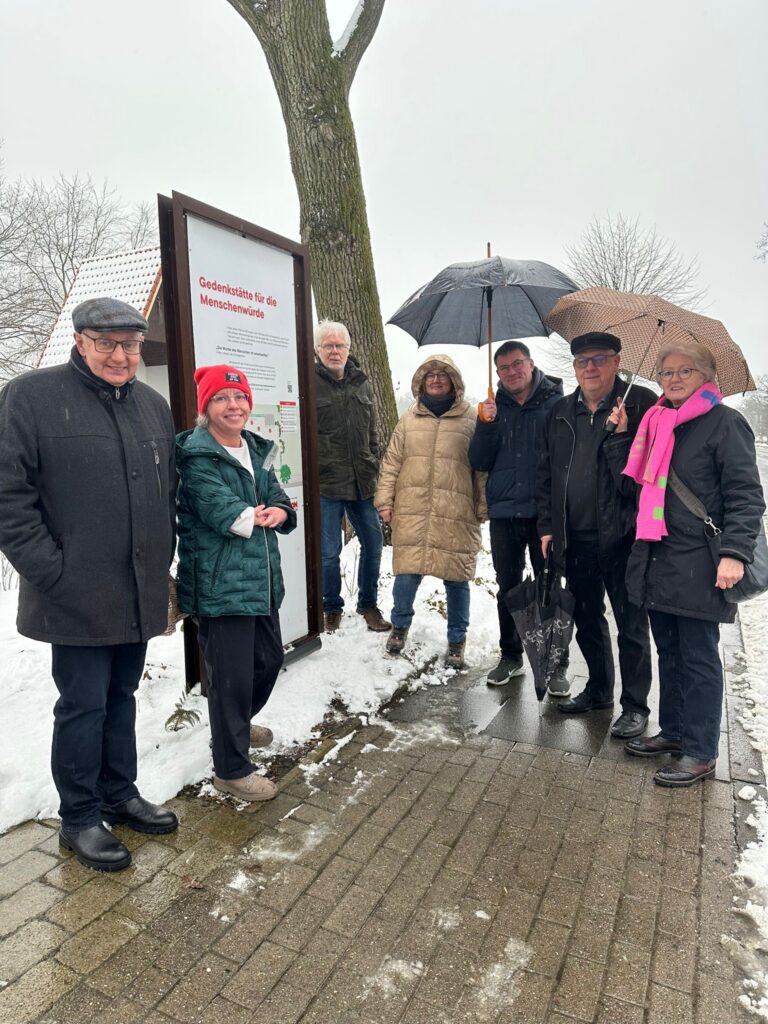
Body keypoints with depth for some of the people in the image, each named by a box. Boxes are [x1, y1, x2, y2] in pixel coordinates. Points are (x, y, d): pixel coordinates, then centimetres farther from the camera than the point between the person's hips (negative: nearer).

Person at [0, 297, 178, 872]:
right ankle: (79, 819, 25)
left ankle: (120, 795, 36)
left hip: (140, 592, 6)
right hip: (77, 597, -5)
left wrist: (162, 558, 10)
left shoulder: (153, 405, 10)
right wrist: (52, 573, -14)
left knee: (121, 696, 18)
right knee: (84, 705, 5)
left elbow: (170, 492, 18)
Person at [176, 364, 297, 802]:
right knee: (232, 675, -1)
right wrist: (257, 516, -6)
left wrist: (279, 512, -14)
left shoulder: (255, 449, 13)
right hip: (220, 583, -8)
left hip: (262, 579, 9)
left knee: (270, 658, 21)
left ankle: (239, 724, 47)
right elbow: (221, 510, -22)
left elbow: (278, 499, 8)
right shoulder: (197, 455, -12)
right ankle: (231, 769, 17)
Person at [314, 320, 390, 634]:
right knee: (329, 551, 3)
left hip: (362, 481, 5)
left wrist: (374, 468, 16)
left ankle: (368, 604, 29)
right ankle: (332, 608, 24)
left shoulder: (361, 382, 13)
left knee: (373, 544, 10)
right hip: (325, 482, -5)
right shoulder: (310, 383, -4)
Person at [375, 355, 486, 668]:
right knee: (406, 573, 3)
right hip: (411, 513, 2)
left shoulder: (471, 419, 4)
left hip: (456, 516, -1)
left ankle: (456, 641, 23)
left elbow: (483, 468, 4)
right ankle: (400, 625, 30)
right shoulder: (408, 419, 12)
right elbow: (391, 463, 12)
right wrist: (385, 500, 5)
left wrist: (483, 508, 0)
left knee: (456, 579, 5)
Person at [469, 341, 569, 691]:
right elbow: (479, 462, 4)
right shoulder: (495, 408, 10)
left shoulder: (555, 403, 1)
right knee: (507, 587, 12)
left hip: (544, 511, -3)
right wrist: (486, 424, -11)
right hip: (504, 513, 4)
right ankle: (510, 656, 26)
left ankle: (556, 665, 12)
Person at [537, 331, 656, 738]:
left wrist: (619, 436, -24)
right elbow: (546, 472, 14)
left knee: (631, 625, 6)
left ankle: (635, 706, 21)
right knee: (587, 620, 18)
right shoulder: (561, 412, 11)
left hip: (622, 536, -5)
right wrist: (548, 525, 9)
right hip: (575, 538, 6)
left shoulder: (641, 404, -6)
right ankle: (598, 689, 36)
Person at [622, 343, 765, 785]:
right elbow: (639, 483, 19)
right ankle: (673, 732, 30)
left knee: (698, 659, 2)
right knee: (670, 653, 16)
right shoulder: (658, 422, 15)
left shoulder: (724, 422, -6)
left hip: (699, 567, -7)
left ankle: (701, 753, 14)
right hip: (658, 562, 7)